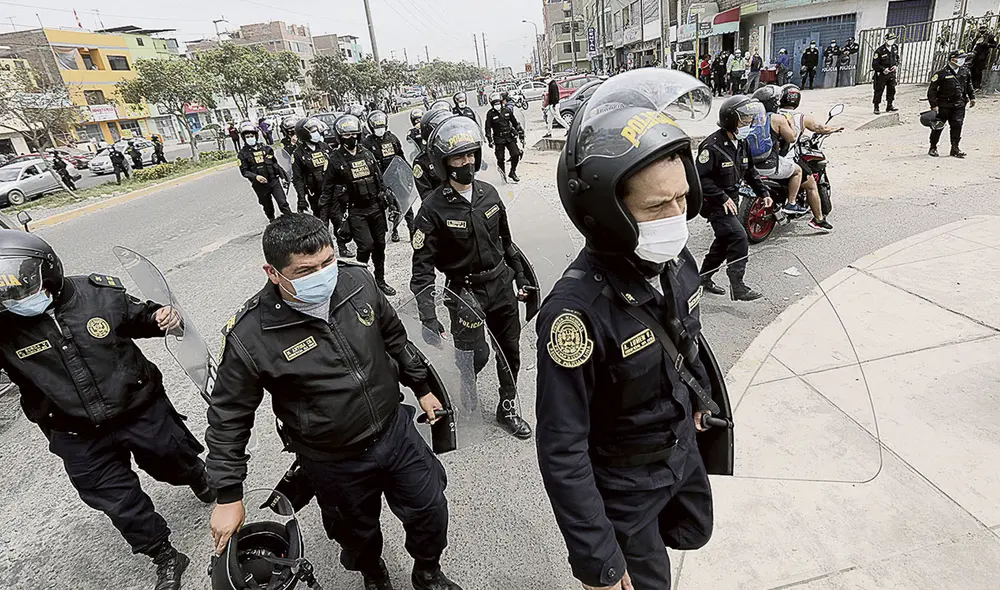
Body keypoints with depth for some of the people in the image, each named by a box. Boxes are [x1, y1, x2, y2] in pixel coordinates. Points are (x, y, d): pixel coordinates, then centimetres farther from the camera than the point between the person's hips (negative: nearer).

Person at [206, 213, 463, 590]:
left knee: (431, 512, 18)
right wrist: (228, 496, -7)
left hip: (394, 429, 3)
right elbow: (228, 418, -11)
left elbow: (394, 336, 4)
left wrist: (421, 387, 13)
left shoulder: (357, 281, -14)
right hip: (335, 463, -3)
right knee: (359, 533, 23)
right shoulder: (251, 336, -24)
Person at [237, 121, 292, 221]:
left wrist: (283, 176, 12)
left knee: (283, 204, -6)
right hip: (260, 186, -1)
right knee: (268, 207, 12)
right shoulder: (243, 154, -2)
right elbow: (244, 171, -7)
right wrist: (256, 177, -25)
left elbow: (275, 164, 13)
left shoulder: (266, 149, 5)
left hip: (274, 181, 1)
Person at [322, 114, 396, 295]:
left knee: (380, 245, 10)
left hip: (375, 207, 5)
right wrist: (337, 216, -5)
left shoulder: (367, 154, 7)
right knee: (366, 245, -14)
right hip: (355, 211, -4)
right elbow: (328, 191, -3)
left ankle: (380, 280, 25)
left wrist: (387, 196, 14)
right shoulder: (336, 160, -6)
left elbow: (379, 179, 16)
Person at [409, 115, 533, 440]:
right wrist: (428, 317, -24)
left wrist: (520, 277, 14)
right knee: (476, 356, -6)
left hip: (501, 284, 5)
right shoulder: (433, 208, -16)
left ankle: (507, 407, 38)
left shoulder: (489, 193, 0)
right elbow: (422, 266, -16)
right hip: (465, 291, -5)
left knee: (510, 351, 14)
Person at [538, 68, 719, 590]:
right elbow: (561, 452, -30)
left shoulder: (678, 262, -14)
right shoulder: (577, 310, -37)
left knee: (694, 533, 31)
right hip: (624, 482, -6)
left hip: (683, 447, 7)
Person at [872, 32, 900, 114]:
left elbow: (897, 58, 17)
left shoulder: (895, 48, 3)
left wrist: (896, 65, -2)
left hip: (892, 73, 6)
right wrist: (883, 69, -24)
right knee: (879, 91, 0)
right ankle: (876, 108, 9)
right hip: (881, 74, -6)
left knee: (892, 90, 10)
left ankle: (889, 106, 19)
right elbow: (874, 65, -16)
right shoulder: (879, 50, -17)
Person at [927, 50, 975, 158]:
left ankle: (955, 148, 8)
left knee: (957, 125, 1)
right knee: (938, 126, 3)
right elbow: (932, 89, -10)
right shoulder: (942, 73, -11)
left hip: (959, 105, 4)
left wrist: (972, 97, 20)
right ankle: (933, 148, 16)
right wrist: (934, 104, -14)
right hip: (944, 105, -4)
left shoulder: (965, 72, 7)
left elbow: (969, 85, 22)